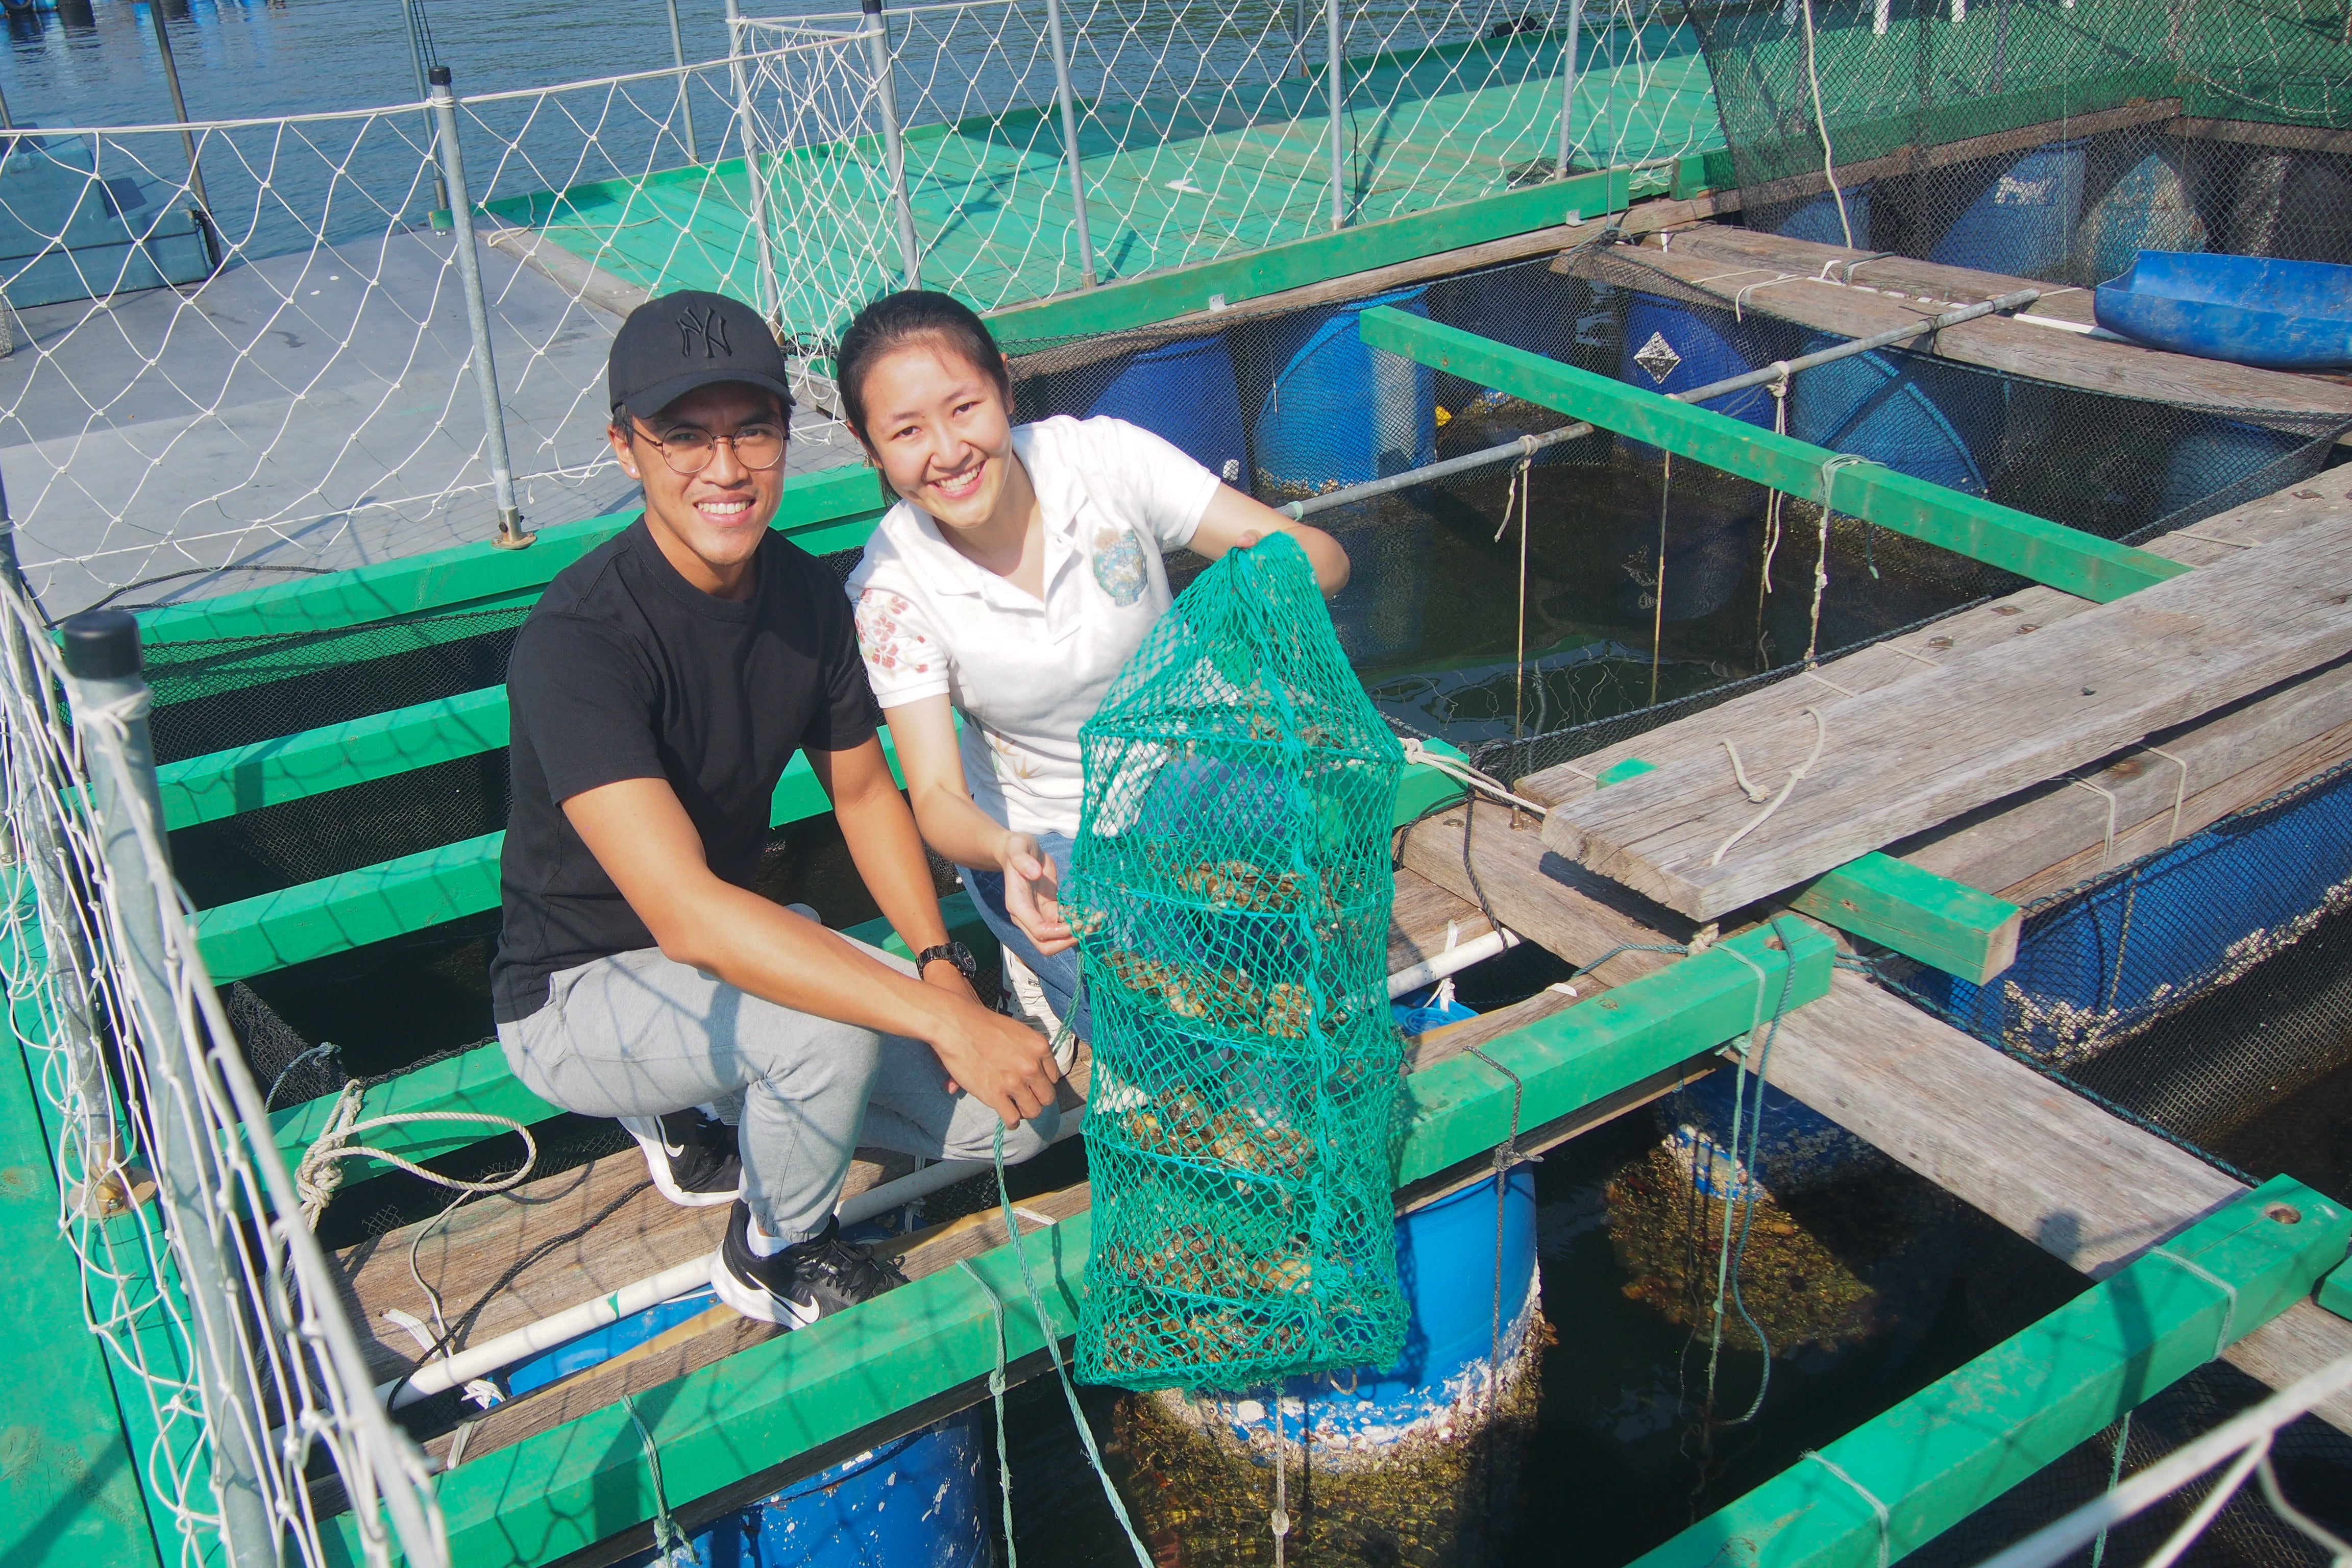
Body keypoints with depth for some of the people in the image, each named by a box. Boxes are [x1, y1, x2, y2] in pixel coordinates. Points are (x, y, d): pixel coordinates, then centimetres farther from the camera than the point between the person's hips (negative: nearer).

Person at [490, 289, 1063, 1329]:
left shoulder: (803, 589, -6)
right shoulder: (577, 640, -30)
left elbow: (862, 787, 7)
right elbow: (685, 914, -39)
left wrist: (941, 961, -9)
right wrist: (942, 1017, -41)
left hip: (737, 948, 7)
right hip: (577, 997, -7)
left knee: (1011, 1119, -2)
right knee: (832, 1028, -35)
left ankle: (690, 1108, 17)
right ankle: (772, 1259, -1)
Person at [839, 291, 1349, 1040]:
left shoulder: (1105, 458, -19)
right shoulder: (892, 589, -19)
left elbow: (1323, 558, -20)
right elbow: (937, 794, -22)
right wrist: (1006, 854, -45)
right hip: (1038, 840, -1)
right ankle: (1038, 953, 10)